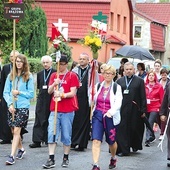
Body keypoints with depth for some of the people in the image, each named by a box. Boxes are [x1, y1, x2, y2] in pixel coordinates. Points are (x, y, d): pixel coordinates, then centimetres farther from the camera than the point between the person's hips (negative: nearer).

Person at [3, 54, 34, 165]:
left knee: (16, 131, -9)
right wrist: (10, 104, -9)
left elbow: (31, 94, -1)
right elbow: (6, 92, 4)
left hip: (23, 107, -4)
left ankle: (12, 156, -10)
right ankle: (21, 149, 35)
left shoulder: (28, 77, -2)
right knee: (13, 131, 13)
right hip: (12, 106, 4)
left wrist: (19, 92, -12)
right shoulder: (11, 76, 6)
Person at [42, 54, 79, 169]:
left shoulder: (72, 76, -2)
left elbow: (73, 93, -10)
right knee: (52, 134, -4)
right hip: (54, 109, 3)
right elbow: (49, 91, 5)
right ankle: (51, 159, -2)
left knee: (66, 135, 4)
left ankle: (66, 158, 17)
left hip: (68, 110, -3)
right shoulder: (54, 75, 11)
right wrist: (54, 84, -14)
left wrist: (62, 95, -26)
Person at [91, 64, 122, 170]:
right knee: (96, 140, -12)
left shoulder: (117, 87, -3)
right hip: (98, 115, 2)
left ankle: (113, 158, 42)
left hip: (111, 117, -2)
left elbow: (118, 103, -13)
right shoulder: (98, 86, 7)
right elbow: (93, 100, 15)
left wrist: (111, 112, -29)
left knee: (111, 141, 13)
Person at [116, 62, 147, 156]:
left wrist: (143, 110, -3)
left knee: (135, 129, 8)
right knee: (122, 130, -1)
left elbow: (143, 97, 1)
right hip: (122, 110, 1)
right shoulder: (119, 81, 8)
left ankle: (135, 145, 30)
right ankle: (123, 150, 5)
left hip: (135, 110, -1)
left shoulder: (139, 81, 3)